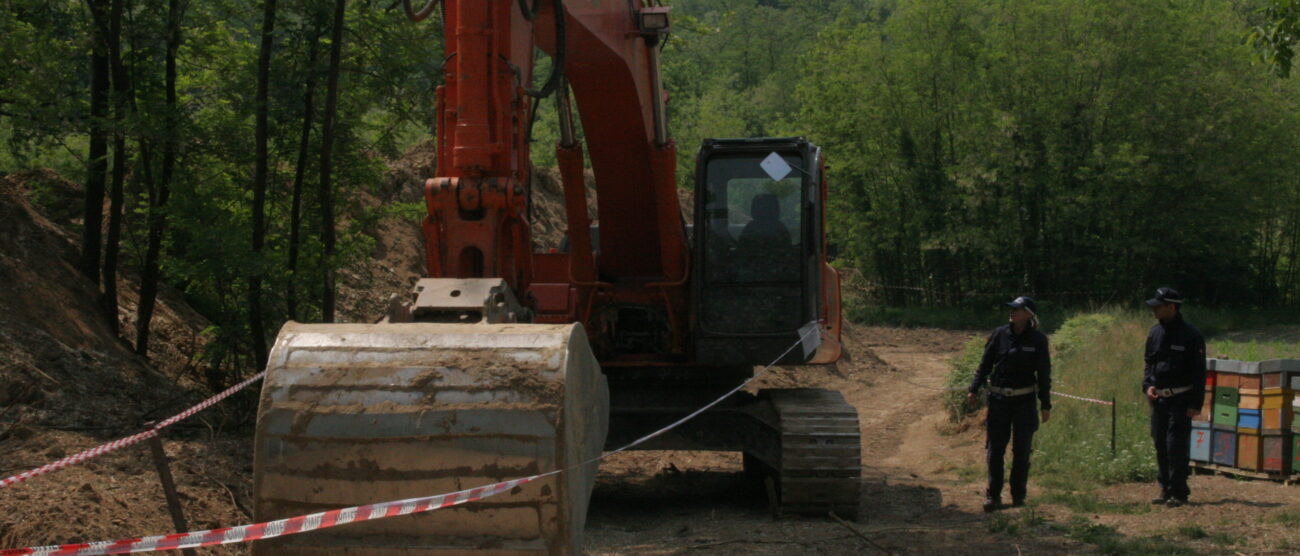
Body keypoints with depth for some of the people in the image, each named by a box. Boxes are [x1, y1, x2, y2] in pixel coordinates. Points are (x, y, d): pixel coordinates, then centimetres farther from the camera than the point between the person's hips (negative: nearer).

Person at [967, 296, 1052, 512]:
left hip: (1025, 400, -1)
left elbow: (1044, 374, 2)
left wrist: (1046, 405, 1)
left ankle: (1018, 495, 18)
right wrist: (974, 389, -3)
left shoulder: (1038, 340, -3)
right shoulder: (1000, 334, 0)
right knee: (995, 448, 1)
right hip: (999, 399, 1)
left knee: (1021, 450, 6)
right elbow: (985, 364, 6)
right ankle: (992, 495, 8)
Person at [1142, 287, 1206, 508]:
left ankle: (1178, 492, -2)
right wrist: (1147, 386, 1)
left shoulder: (1190, 335, -9)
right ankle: (1166, 489, 18)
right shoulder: (1154, 333, 9)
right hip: (1158, 399, 6)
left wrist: (1196, 404, -13)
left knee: (1176, 446, -9)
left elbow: (1199, 372, -9)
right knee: (1161, 446, 9)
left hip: (1180, 400, -6)